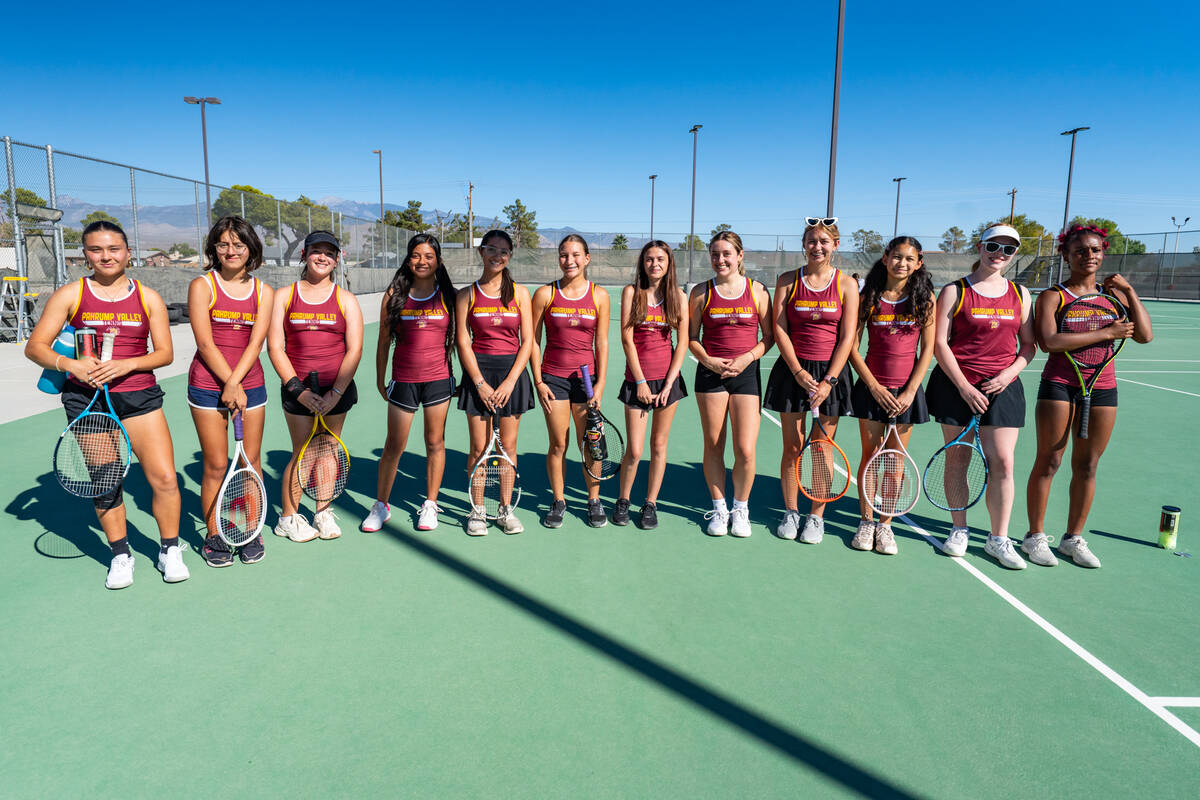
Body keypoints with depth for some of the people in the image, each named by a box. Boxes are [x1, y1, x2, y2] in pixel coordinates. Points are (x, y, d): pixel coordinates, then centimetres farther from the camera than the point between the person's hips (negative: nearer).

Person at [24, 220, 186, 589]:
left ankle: (169, 550, 13)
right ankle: (120, 554, 25)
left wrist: (126, 364, -14)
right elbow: (35, 346, 3)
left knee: (164, 478, -7)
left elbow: (164, 352, 3)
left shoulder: (148, 298, 6)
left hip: (139, 397, 0)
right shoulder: (70, 295, 4)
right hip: (86, 400, 0)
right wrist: (70, 364, -16)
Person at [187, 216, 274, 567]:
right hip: (207, 386, -2)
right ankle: (213, 537, 16)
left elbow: (255, 343, -3)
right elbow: (205, 343, -7)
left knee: (251, 461, 5)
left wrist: (235, 382, -14)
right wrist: (230, 385, -12)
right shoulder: (202, 286, -1)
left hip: (250, 384, 2)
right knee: (215, 465, 2)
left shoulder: (263, 292, 6)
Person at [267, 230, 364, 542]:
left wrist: (336, 392, -11)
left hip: (337, 390, 1)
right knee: (302, 454, 0)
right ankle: (288, 517, 18)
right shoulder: (284, 296, 5)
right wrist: (297, 388, -11)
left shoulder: (346, 300, 5)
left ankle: (323, 512, 24)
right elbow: (275, 346, -1)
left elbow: (354, 350, -2)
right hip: (298, 390, -1)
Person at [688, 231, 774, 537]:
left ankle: (740, 509, 19)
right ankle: (719, 509, 23)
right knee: (713, 446, 6)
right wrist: (708, 360, -9)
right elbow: (691, 337, 8)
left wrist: (747, 357, -10)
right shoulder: (701, 292, 4)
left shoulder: (757, 291, 2)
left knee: (745, 451, -4)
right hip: (710, 372, 1)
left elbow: (769, 336, 6)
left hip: (746, 373, -1)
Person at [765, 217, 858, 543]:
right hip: (792, 370, 1)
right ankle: (790, 512, 20)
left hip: (831, 371, 0)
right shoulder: (788, 281, 3)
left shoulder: (847, 284, 1)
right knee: (792, 448, 5)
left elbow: (847, 337, -3)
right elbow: (780, 330, -1)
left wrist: (828, 381, -11)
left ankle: (816, 516, 16)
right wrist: (799, 372, -11)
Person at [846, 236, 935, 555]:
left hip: (907, 390, 0)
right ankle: (866, 522, 18)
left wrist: (910, 391, -8)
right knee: (870, 455, 4)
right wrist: (875, 387, -8)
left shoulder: (926, 299, 1)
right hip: (872, 388, 0)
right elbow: (852, 346, 0)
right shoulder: (869, 297, 1)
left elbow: (928, 349, -1)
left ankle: (886, 525, 17)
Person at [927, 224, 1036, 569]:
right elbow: (939, 343, -6)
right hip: (956, 386, -2)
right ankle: (959, 530, 21)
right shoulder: (954, 291, 0)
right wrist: (965, 387, -12)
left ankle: (999, 539, 11)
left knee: (1002, 463, -2)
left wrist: (1009, 373, -6)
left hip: (1002, 387, 2)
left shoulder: (1020, 294, 10)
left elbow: (1028, 345, 13)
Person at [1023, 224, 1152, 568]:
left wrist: (1130, 291, -4)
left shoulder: (1113, 294, 10)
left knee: (1087, 465, 9)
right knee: (1048, 462, -1)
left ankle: (1073, 538, 21)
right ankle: (1035, 536, 11)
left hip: (1102, 389, 4)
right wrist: (1107, 333, -16)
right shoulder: (1052, 296, -3)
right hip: (1059, 386, -4)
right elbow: (1049, 341, -19)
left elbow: (1144, 336, 1)